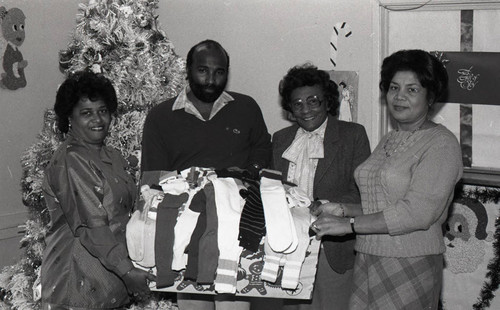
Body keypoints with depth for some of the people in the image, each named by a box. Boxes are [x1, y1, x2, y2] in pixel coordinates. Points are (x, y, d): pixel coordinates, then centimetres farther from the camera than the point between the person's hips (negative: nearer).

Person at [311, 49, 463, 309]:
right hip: (367, 261, 6)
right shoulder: (388, 141, 16)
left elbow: (418, 213, -18)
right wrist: (343, 209, 5)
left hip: (411, 266, -6)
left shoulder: (441, 144, -8)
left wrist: (350, 224, -17)